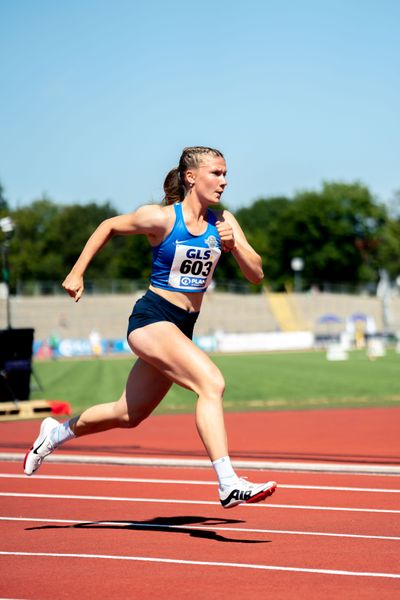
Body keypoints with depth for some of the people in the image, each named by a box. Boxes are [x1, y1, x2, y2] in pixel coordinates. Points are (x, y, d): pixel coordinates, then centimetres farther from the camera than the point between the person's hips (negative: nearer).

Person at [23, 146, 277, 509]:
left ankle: (58, 431, 41)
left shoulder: (223, 221, 2)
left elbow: (256, 275, 0)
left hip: (183, 328, 7)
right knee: (212, 383, -27)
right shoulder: (161, 218, -11)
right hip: (151, 319, -7)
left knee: (129, 415, 18)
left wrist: (234, 245, -18)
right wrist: (77, 273, 5)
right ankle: (229, 485, -31)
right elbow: (109, 226, 5)